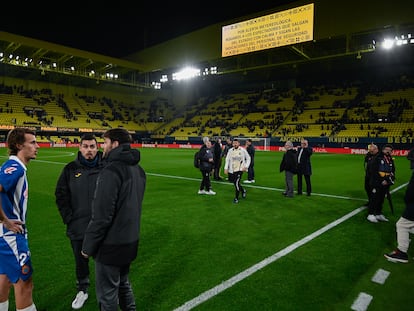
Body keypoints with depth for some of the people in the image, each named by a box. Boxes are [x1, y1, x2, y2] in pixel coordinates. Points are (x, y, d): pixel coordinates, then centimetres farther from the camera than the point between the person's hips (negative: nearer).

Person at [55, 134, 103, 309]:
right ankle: (82, 290, 40)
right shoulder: (71, 169, -2)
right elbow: (61, 195, 4)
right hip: (78, 227, 2)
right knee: (81, 261, 18)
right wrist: (68, 218, -2)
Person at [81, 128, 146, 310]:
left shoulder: (111, 170, -22)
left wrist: (88, 246, -13)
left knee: (107, 295, 10)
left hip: (111, 245, -8)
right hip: (130, 241, 8)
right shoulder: (137, 169, 5)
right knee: (123, 283, 26)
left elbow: (101, 215, -23)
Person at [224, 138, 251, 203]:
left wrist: (246, 166, -4)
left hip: (239, 169, -4)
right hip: (231, 170, 4)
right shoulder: (230, 150, 1)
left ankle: (236, 198, 1)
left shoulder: (243, 150, -4)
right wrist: (226, 168, -6)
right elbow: (227, 159, 4)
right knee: (234, 183, 12)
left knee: (236, 183, -14)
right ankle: (243, 190, 41)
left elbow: (248, 158, 7)